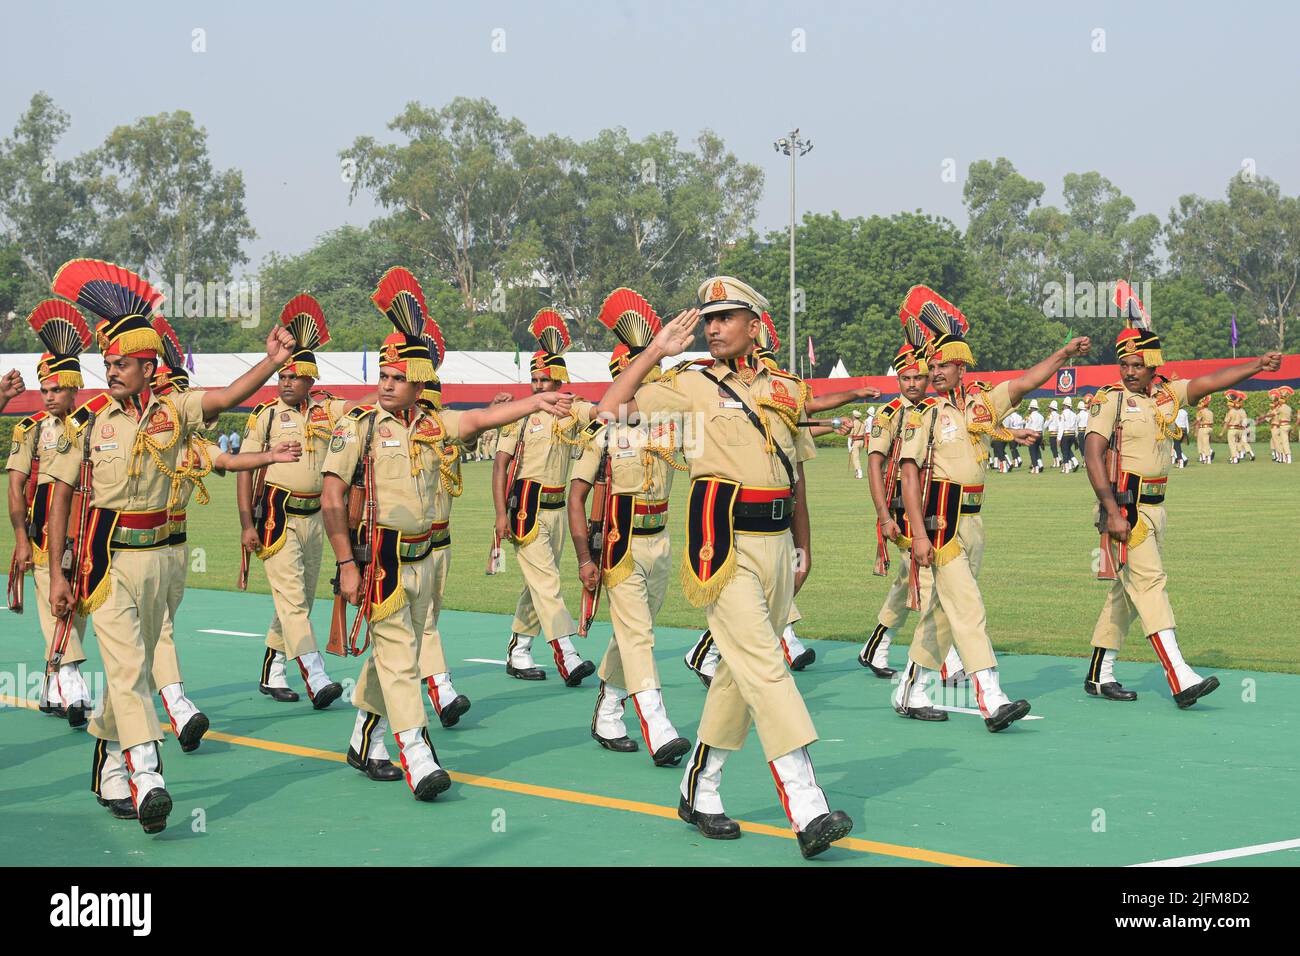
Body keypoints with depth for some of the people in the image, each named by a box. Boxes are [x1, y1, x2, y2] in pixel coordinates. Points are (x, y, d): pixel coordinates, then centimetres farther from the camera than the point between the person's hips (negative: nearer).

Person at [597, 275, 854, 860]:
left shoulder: (784, 389, 14)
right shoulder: (690, 385, 1)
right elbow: (611, 410, -4)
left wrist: (804, 548, 20)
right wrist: (656, 350, -2)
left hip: (777, 543, 6)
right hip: (723, 544, -6)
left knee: (742, 670, 11)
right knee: (764, 669, -13)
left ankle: (699, 791, 25)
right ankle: (807, 811, -19)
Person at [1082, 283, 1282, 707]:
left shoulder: (1166, 394, 11)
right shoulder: (1111, 401, -7)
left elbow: (1210, 382, 8)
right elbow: (1093, 455, -15)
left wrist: (1257, 366, -4)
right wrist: (1113, 511, -22)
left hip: (1154, 508, 7)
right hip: (1124, 507, -7)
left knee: (1127, 591, 11)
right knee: (1149, 582, -14)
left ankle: (1100, 674, 20)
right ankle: (1180, 679, -22)